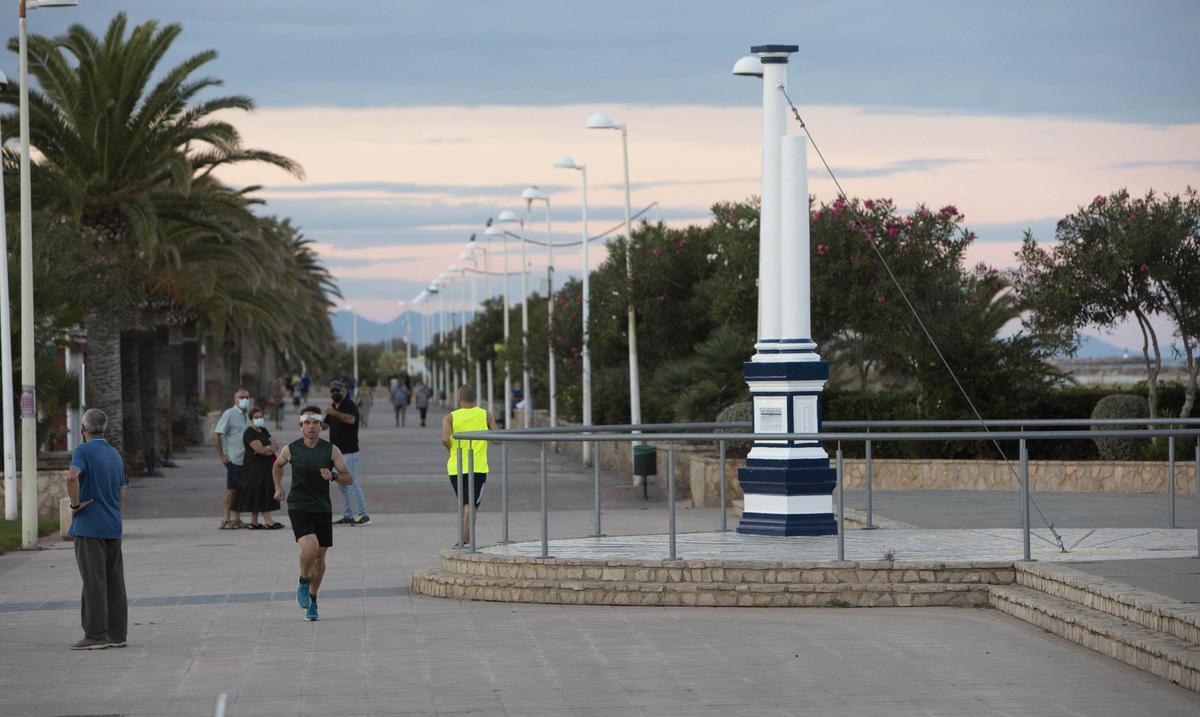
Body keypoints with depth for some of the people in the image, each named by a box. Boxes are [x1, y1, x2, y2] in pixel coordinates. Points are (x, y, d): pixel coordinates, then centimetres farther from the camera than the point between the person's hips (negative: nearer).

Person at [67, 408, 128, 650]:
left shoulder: (84, 451, -9)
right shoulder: (115, 455, 13)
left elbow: (72, 476, -29)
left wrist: (75, 504, -16)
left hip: (89, 528, -7)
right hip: (113, 528, 7)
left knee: (94, 582, -6)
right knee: (115, 582, 7)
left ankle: (96, 635, -6)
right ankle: (117, 634, 9)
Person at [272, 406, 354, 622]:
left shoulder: (331, 450, -3)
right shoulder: (291, 450, -3)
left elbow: (349, 478, -5)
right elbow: (277, 465, 20)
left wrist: (333, 476, -23)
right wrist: (278, 488, 13)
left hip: (323, 509, 2)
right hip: (298, 508, -2)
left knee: (320, 557, 8)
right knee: (310, 548, -23)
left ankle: (312, 600, 25)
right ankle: (303, 584, 4)